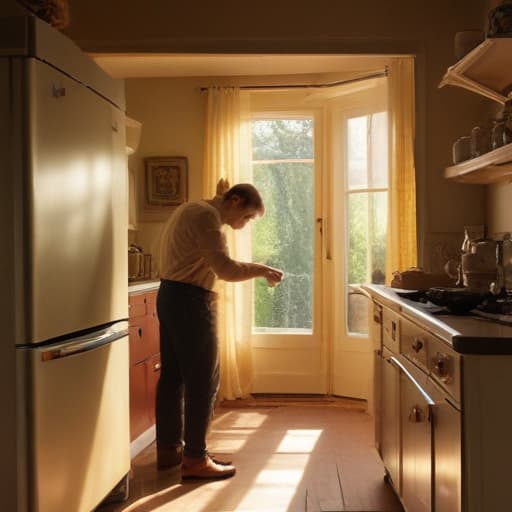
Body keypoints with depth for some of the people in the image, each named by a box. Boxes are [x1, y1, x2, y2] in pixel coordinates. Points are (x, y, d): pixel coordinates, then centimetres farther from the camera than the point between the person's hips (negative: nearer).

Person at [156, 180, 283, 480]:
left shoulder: (194, 210, 17)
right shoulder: (206, 215, -15)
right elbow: (225, 269, -22)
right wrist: (261, 270, -10)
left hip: (170, 296, 11)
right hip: (190, 300, -11)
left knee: (173, 375, 14)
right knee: (203, 380, -4)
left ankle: (169, 449, 24)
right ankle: (195, 459, 3)